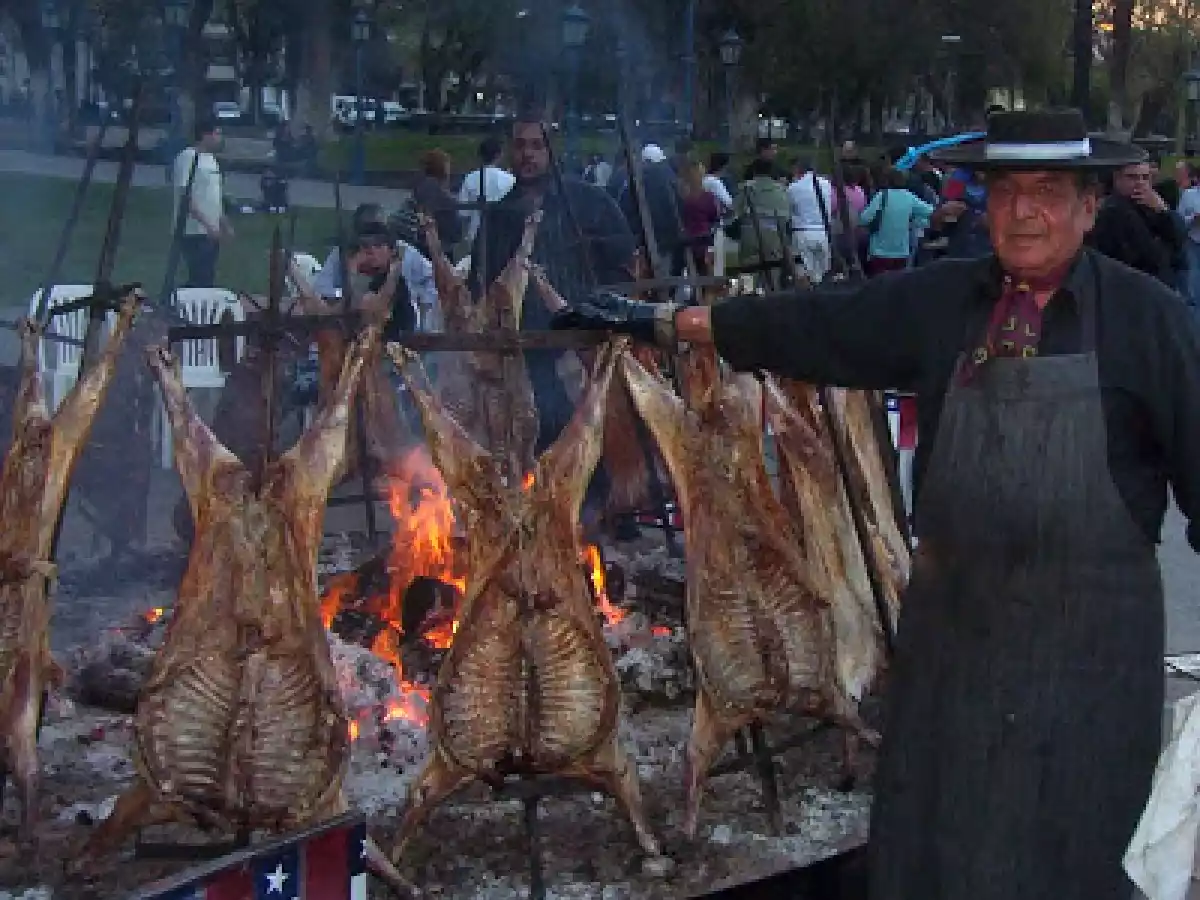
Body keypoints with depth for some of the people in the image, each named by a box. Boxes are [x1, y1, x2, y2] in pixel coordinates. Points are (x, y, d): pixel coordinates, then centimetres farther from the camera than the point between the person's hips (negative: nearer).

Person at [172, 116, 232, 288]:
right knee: (200, 280, -10)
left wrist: (225, 224, 16)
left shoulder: (211, 158, 14)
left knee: (207, 279, 10)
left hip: (212, 233, 9)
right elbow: (184, 197, -19)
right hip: (195, 232, -9)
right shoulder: (188, 158, -13)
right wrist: (207, 225, -22)